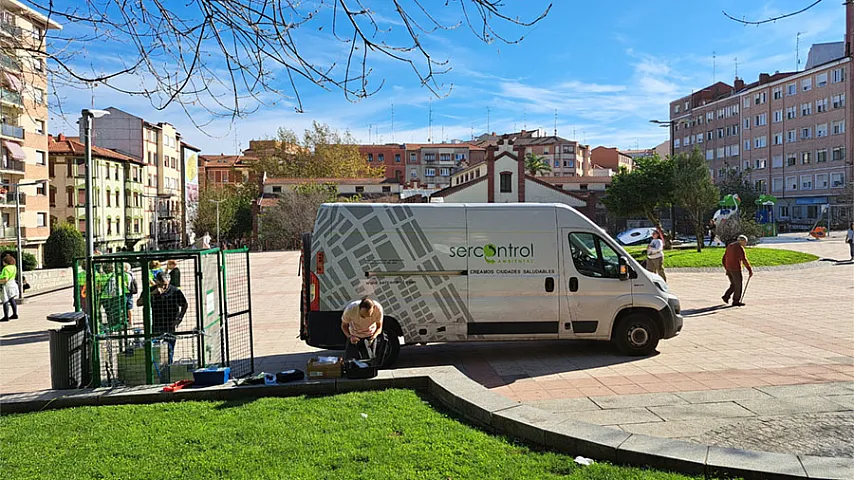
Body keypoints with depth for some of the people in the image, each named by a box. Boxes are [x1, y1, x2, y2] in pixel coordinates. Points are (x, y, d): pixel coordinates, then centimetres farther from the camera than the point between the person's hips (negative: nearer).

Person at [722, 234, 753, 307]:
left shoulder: (729, 246, 13)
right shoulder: (740, 248, -12)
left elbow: (723, 260, 16)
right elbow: (744, 260, -16)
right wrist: (750, 270, -10)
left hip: (729, 269, 7)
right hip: (736, 269, -7)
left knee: (733, 284, 19)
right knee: (738, 285, 4)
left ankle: (726, 296, 10)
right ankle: (736, 301, 9)